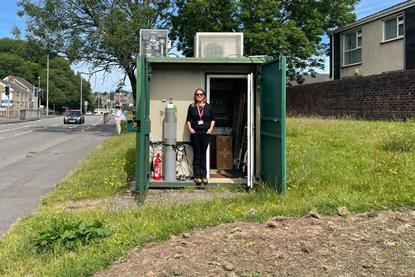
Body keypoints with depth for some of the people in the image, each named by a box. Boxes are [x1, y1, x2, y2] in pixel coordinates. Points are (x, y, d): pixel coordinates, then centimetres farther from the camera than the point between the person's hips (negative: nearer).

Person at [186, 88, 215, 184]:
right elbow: (188, 120, 9)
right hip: (195, 133, 0)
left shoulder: (208, 106, 8)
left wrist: (211, 128, -2)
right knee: (196, 155, 2)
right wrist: (190, 128, -5)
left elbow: (212, 119, 11)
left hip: (205, 133, 1)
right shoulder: (191, 107, 7)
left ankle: (203, 176, 9)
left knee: (203, 154, 4)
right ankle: (197, 176, 5)